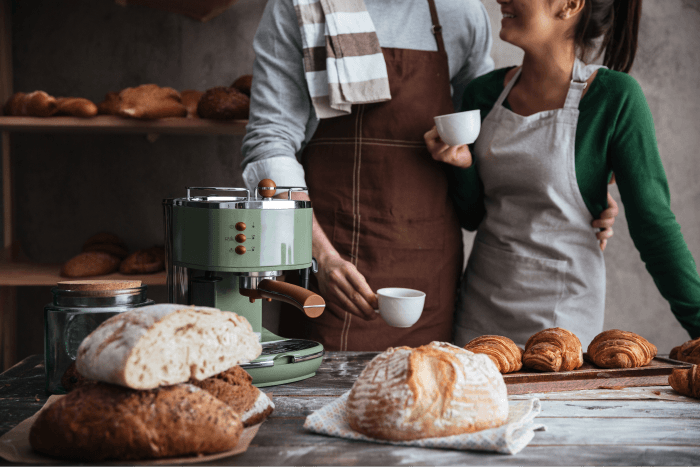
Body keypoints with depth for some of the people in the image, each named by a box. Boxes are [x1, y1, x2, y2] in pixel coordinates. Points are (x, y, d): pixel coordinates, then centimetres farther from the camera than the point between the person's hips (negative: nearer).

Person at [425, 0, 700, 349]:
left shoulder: (616, 97, -13)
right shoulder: (485, 92, 0)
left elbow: (652, 222, -9)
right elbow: (472, 217, 8)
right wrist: (462, 165, -11)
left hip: (563, 314, -4)